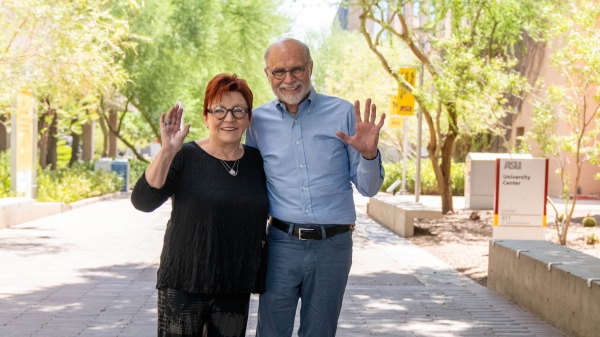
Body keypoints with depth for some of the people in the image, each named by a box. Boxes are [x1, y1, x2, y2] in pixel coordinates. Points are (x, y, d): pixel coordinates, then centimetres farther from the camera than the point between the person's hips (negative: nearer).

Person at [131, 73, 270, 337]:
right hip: (183, 286, -3)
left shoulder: (257, 161, 5)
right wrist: (167, 152, -26)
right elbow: (143, 202, -17)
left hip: (235, 290, 3)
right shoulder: (185, 157, -5)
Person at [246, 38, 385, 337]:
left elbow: (368, 188, -1)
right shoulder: (258, 121, 2)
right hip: (282, 244, 1)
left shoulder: (344, 114, -3)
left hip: (333, 245, 0)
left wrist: (369, 153, -19)